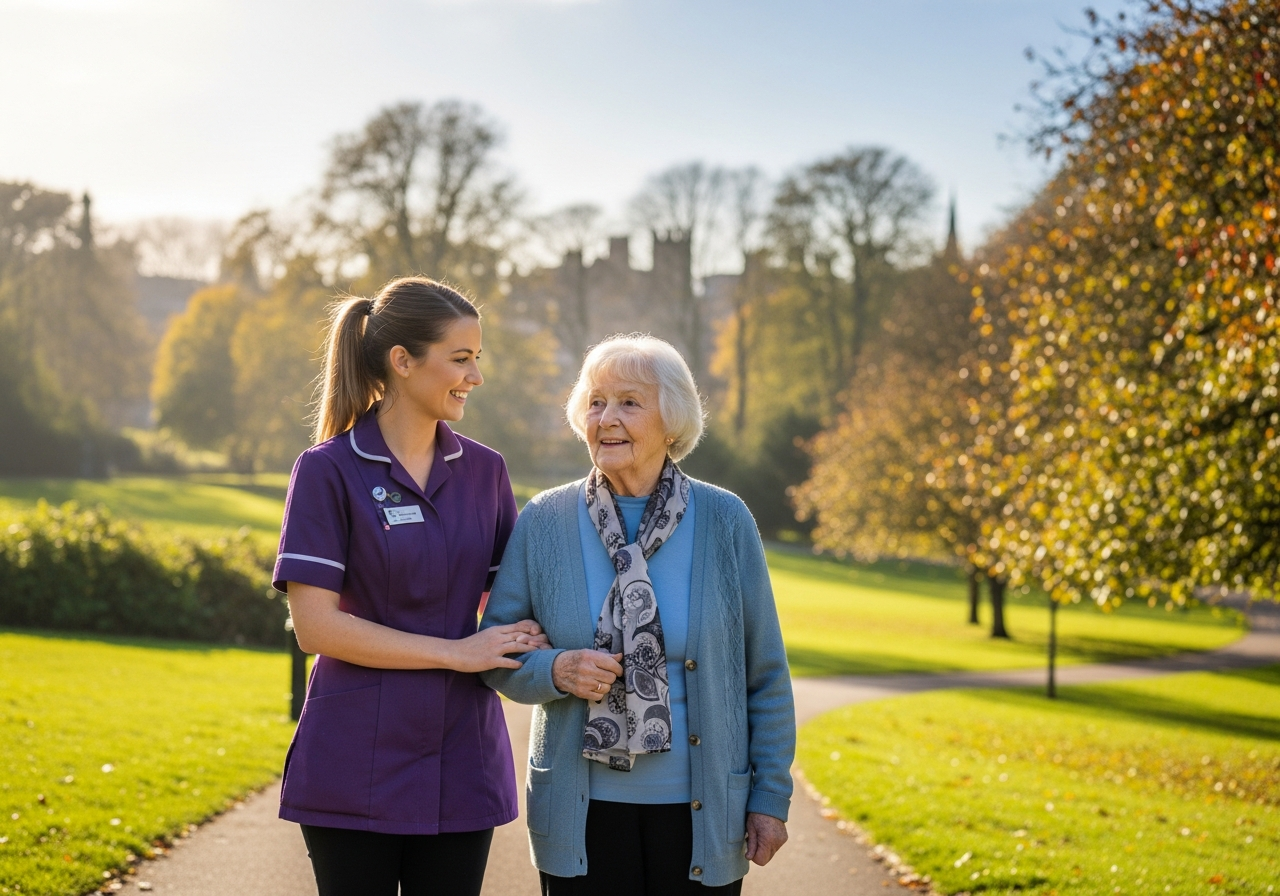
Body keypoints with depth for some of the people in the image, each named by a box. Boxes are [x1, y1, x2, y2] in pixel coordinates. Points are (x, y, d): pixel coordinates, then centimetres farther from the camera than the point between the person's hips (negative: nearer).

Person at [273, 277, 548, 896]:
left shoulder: (484, 470, 7)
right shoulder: (328, 470, -6)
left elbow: (510, 603, 12)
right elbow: (314, 624, -13)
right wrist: (455, 652, -14)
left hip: (459, 765, 4)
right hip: (357, 768, -4)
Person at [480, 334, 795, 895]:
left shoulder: (725, 522, -2)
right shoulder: (543, 523, 0)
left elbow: (765, 674, 2)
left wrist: (771, 796, 0)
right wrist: (555, 670, -16)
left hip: (700, 812, 0)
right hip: (582, 815, 0)